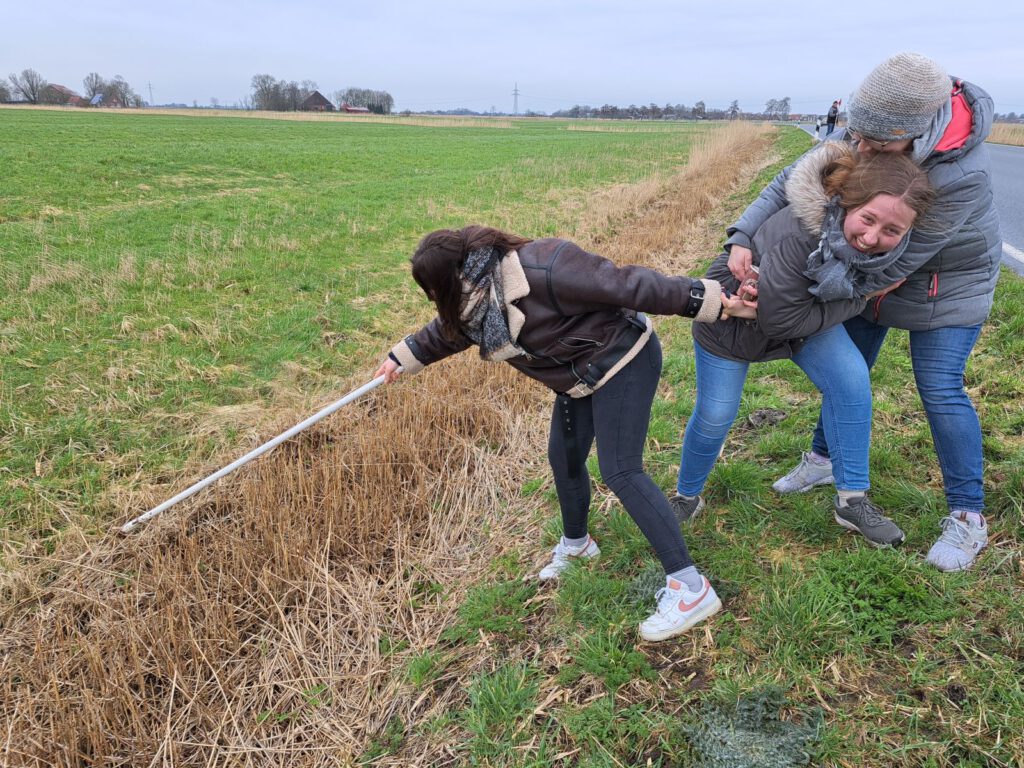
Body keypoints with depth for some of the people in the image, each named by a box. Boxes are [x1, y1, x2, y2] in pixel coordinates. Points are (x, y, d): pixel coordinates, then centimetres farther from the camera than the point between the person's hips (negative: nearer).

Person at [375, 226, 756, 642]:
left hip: (623, 362, -9)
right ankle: (576, 543, 44)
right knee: (564, 459, 17)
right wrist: (403, 357, 30)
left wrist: (711, 301, -27)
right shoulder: (476, 295, -5)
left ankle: (690, 587, -10)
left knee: (621, 472, -15)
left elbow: (628, 284, -31)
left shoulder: (543, 270, -33)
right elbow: (448, 328, 18)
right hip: (580, 377, 9)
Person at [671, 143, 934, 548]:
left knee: (851, 378, -13)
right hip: (735, 314, -5)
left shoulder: (883, 243, -23)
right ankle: (686, 498, 29)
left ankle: (852, 501, 2)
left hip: (805, 307, 5)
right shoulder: (798, 234, -44)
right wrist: (858, 299, -28)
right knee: (714, 416, 2)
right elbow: (779, 320, -33)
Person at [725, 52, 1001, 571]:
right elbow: (795, 180, -17)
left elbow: (900, 260, -34)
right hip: (875, 267, 6)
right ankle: (824, 458, 35)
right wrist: (742, 236, -31)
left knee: (939, 388, -8)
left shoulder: (960, 173, -37)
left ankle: (967, 517, 6)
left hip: (948, 280, -6)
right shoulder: (861, 134, -21)